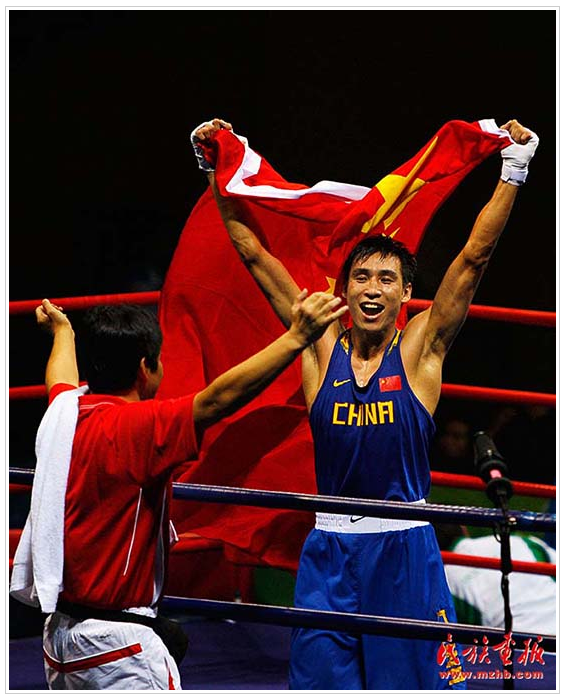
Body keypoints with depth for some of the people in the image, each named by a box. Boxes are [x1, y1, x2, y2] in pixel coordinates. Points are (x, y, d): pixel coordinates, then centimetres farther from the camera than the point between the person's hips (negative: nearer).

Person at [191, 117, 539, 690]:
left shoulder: (420, 349, -1)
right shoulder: (322, 346, 3)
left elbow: (475, 256, -6)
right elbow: (253, 252, 4)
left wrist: (513, 170, -11)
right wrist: (217, 170, 3)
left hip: (405, 551, -2)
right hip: (329, 550, 2)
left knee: (412, 677, 1)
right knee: (320, 680, 5)